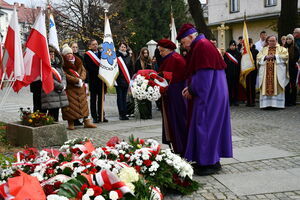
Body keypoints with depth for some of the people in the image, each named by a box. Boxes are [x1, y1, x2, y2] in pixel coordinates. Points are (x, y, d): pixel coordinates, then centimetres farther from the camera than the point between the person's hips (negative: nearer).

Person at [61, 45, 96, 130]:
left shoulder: (78, 61, 12)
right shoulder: (63, 64, -7)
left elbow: (83, 70, 10)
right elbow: (65, 75, -14)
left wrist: (81, 79, -9)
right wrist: (77, 80, -17)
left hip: (80, 86, 6)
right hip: (69, 87, -6)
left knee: (83, 103, 7)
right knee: (70, 105, -5)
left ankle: (86, 121, 12)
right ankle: (70, 123, 3)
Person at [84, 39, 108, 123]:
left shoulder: (101, 53, 14)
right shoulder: (87, 55, 0)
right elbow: (88, 67, -10)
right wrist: (98, 71, -17)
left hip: (102, 79, 4)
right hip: (93, 80, -4)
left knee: (101, 98, 7)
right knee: (93, 99, 2)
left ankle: (101, 115, 12)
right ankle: (95, 117, 5)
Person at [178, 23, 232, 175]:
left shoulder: (202, 46, -16)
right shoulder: (200, 46, 16)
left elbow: (204, 74, -21)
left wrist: (192, 90, -11)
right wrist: (190, 87, 11)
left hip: (209, 95, -10)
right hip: (209, 93, 10)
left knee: (205, 125, -5)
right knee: (211, 125, 12)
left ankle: (209, 163, 3)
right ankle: (212, 160, 20)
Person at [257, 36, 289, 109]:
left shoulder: (281, 49, 12)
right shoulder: (264, 49, 19)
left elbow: (285, 56, -4)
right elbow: (258, 57, 9)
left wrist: (275, 56, -11)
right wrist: (265, 57, -9)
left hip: (278, 71, -2)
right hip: (265, 71, 2)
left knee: (277, 87, -8)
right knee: (266, 87, -5)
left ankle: (277, 104, -8)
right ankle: (266, 104, -4)